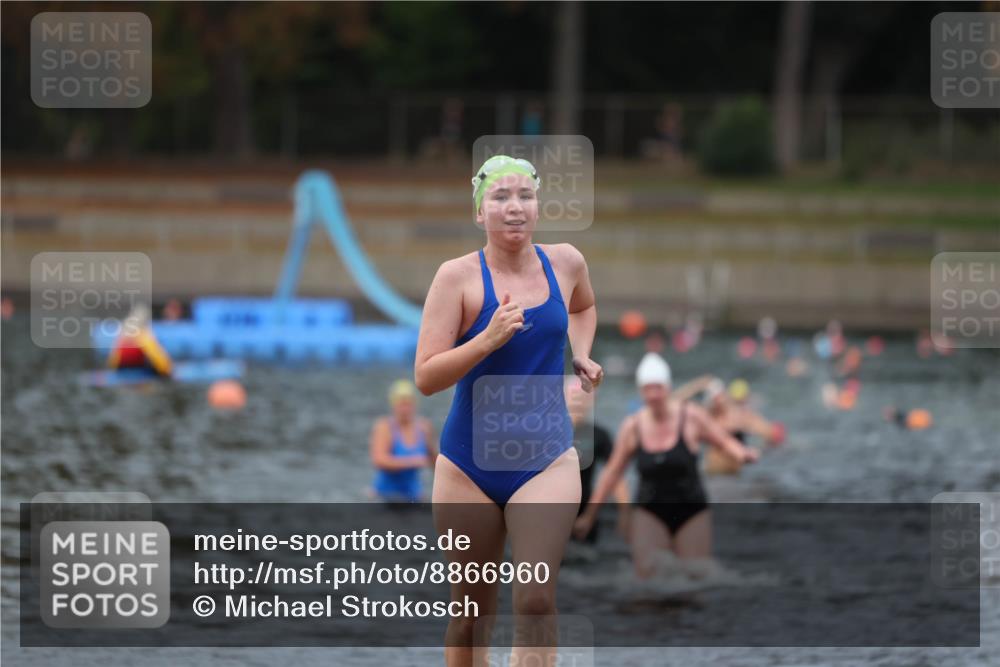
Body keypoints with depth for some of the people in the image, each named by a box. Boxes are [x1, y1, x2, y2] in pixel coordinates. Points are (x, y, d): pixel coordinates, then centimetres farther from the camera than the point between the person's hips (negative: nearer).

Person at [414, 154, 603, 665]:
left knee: (536, 601, -17)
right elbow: (425, 378, -16)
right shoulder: (458, 276, -10)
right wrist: (488, 340, -28)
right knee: (472, 613, 9)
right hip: (469, 464, -1)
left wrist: (581, 356, 11)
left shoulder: (565, 263, 2)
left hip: (547, 460, 1)